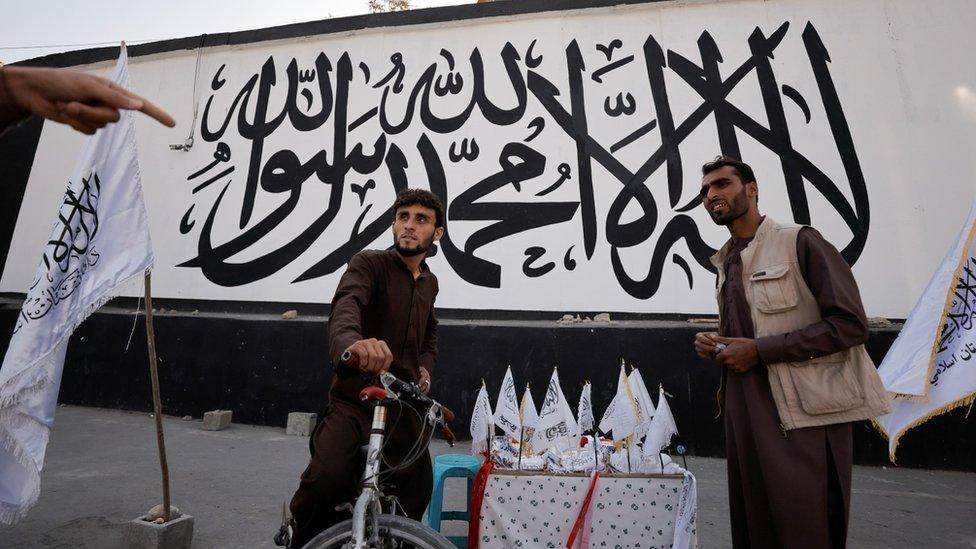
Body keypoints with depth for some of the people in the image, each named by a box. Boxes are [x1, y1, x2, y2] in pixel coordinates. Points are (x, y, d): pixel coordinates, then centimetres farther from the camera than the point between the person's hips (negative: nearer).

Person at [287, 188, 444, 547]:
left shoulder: (429, 282, 11)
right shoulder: (369, 263, -8)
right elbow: (346, 306, -30)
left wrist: (425, 366, 7)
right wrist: (353, 342, -54)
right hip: (354, 400, -5)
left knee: (417, 493, 9)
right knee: (325, 483, -27)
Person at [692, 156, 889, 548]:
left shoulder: (800, 242, -6)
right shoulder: (725, 265, 14)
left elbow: (850, 324, -14)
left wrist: (759, 350, -17)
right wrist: (714, 344, 3)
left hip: (805, 417, -6)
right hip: (745, 414, 7)